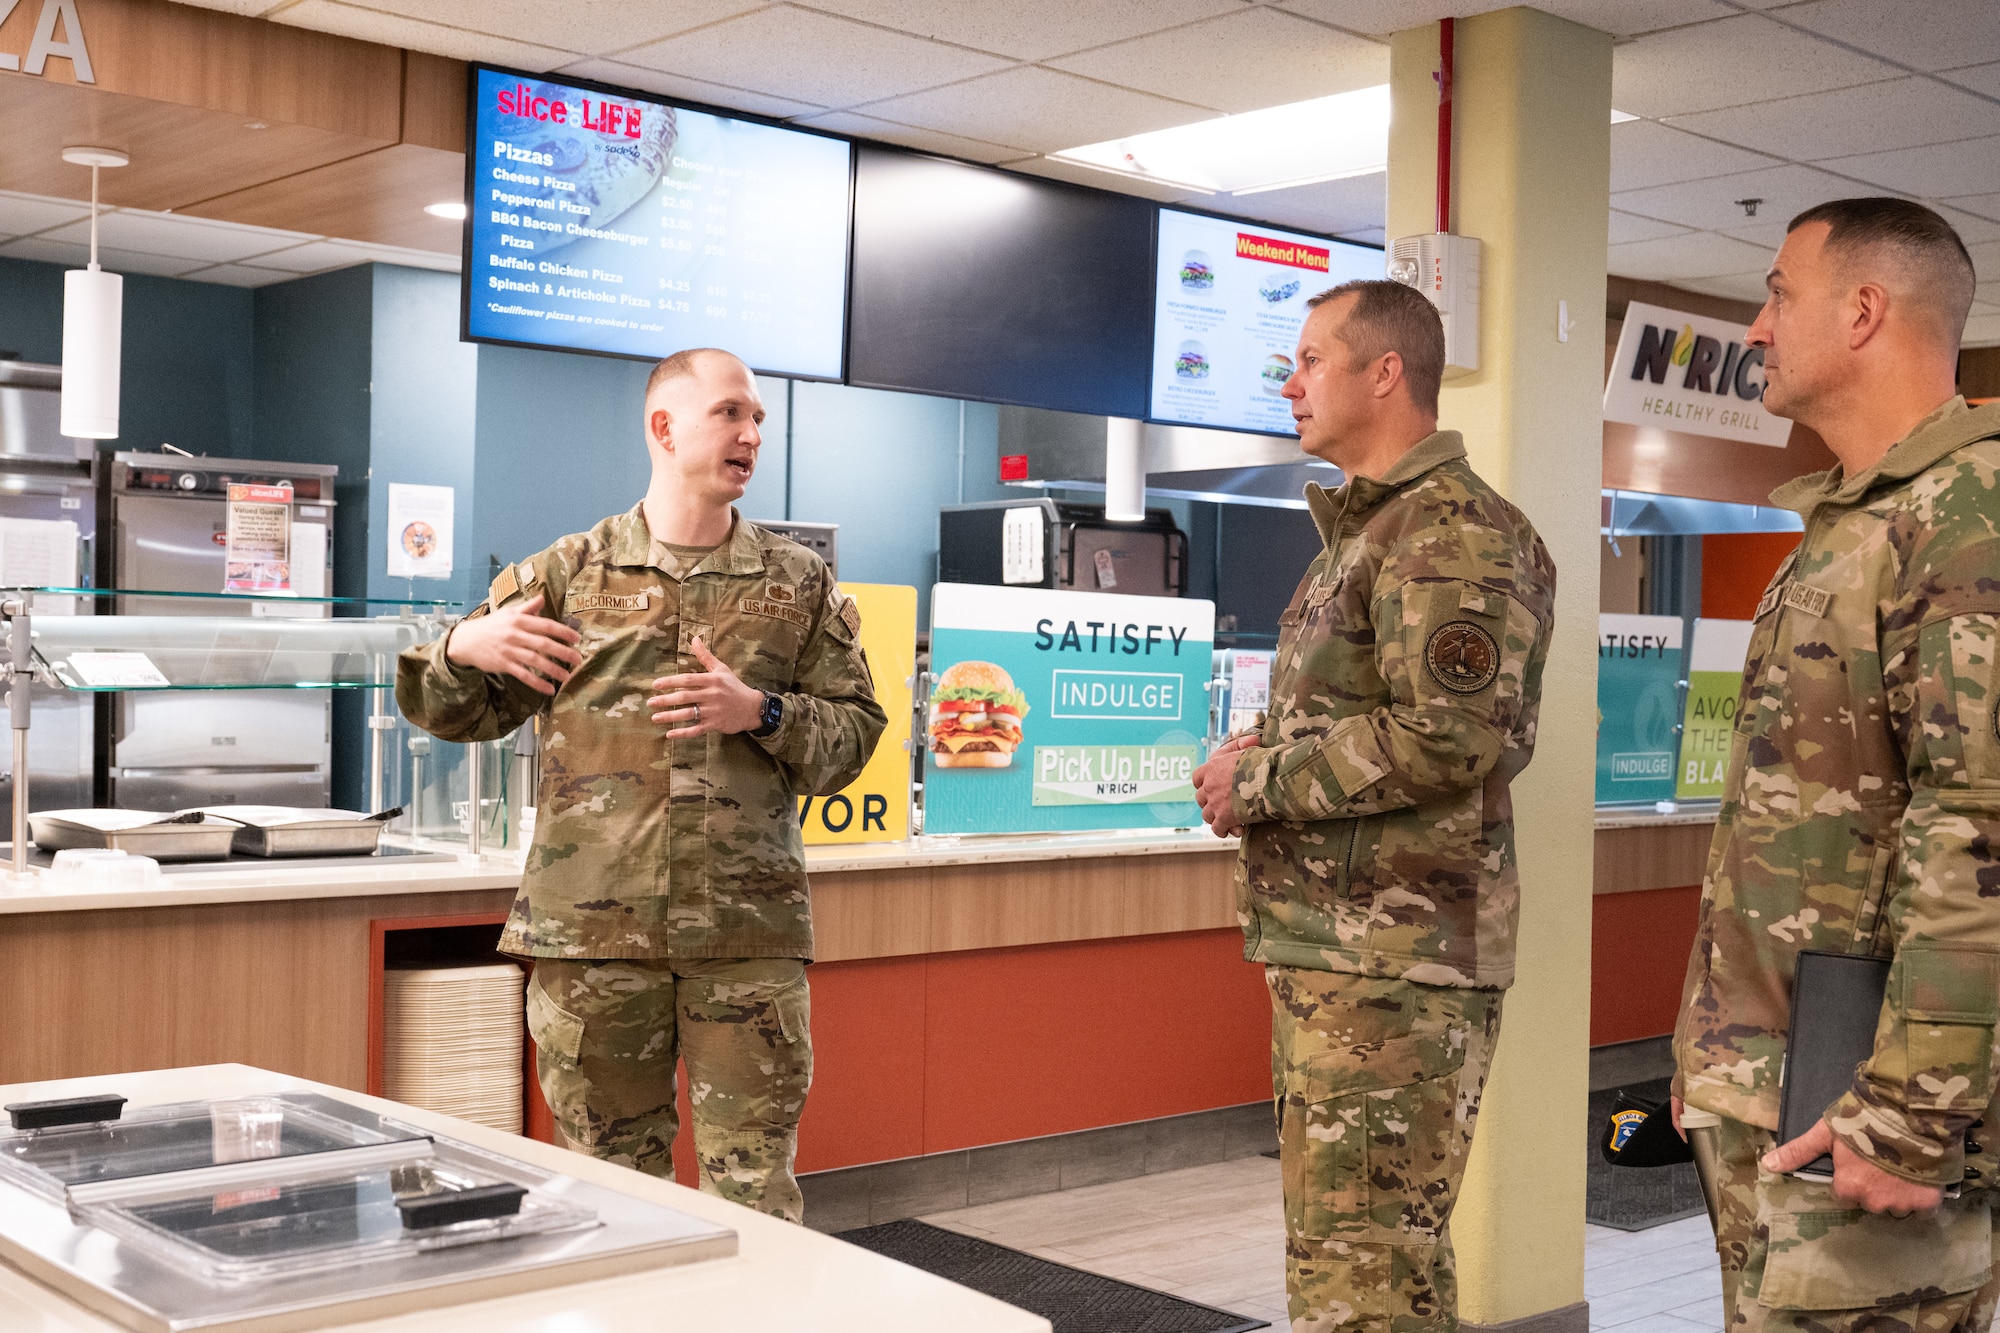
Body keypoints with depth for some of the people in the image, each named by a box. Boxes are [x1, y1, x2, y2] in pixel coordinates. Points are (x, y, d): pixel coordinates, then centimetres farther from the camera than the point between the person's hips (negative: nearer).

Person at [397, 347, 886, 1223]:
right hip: (590, 924, 0)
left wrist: (762, 713, -9)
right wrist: (463, 649, -8)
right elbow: (458, 714, 14)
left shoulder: (800, 584, 10)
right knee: (610, 1176, 10)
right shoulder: (567, 574, 8)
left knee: (755, 1186, 2)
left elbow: (855, 733, 8)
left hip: (746, 933, 0)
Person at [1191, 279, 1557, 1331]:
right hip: (1325, 946, 11)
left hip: (1397, 961, -11)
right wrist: (1257, 757, 7)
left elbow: (1446, 736, -25)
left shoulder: (1453, 533, -14)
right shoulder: (1360, 528, 19)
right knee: (1331, 1239, 19)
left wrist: (1257, 780, -15)